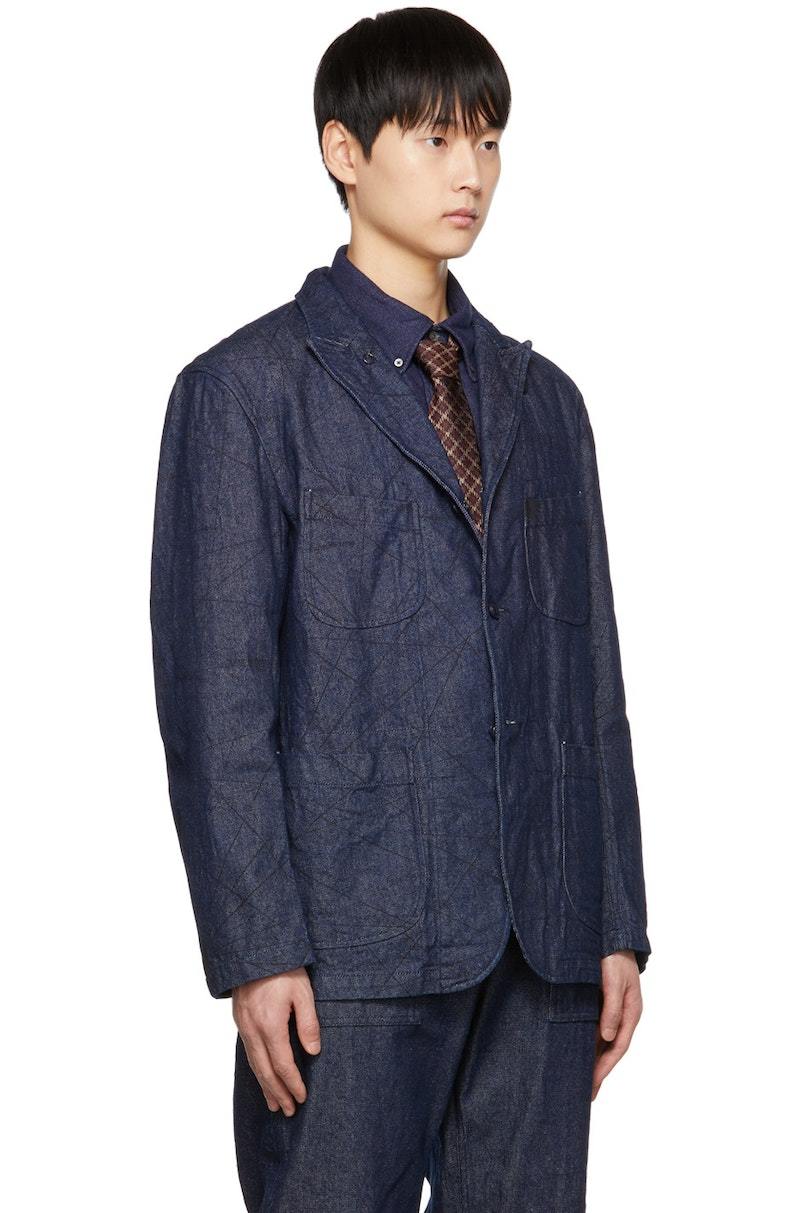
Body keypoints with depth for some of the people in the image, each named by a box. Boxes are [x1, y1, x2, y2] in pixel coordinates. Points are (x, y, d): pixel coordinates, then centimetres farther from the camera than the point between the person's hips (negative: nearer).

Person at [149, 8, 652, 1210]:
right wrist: (256, 946, -12)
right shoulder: (248, 390, 1)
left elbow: (591, 672, 15)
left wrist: (619, 926, 9)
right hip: (355, 941, -4)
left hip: (543, 942, 5)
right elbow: (216, 691, -5)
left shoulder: (542, 399, 16)